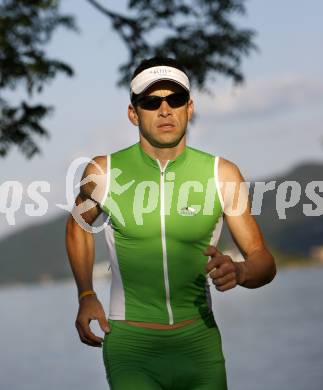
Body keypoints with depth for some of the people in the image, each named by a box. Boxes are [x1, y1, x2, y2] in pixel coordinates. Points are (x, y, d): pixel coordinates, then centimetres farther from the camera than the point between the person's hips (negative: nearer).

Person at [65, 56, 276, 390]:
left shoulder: (221, 174, -3)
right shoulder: (104, 172, -4)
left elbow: (264, 262, -1)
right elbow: (78, 225, 18)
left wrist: (238, 272, -23)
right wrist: (86, 296, 9)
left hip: (199, 339, 2)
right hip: (130, 340, -2)